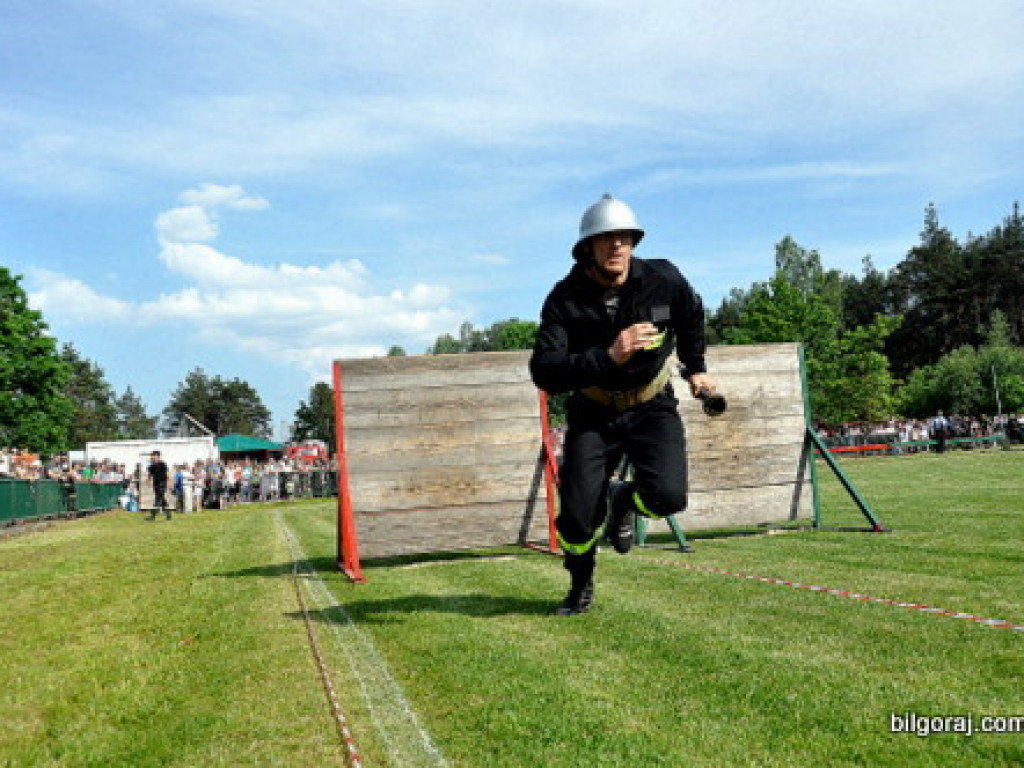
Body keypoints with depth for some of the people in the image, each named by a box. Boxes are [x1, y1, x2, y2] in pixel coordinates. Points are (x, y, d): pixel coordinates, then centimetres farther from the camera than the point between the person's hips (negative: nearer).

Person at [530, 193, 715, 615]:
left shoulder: (663, 280, -11)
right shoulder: (565, 299, -17)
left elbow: (692, 315, 13)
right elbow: (543, 372, -28)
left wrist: (695, 368, 20)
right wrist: (608, 357, -40)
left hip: (652, 409, 1)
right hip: (593, 415, -1)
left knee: (667, 496, -23)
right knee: (577, 516, -7)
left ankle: (623, 501, 17)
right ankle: (580, 587, 27)